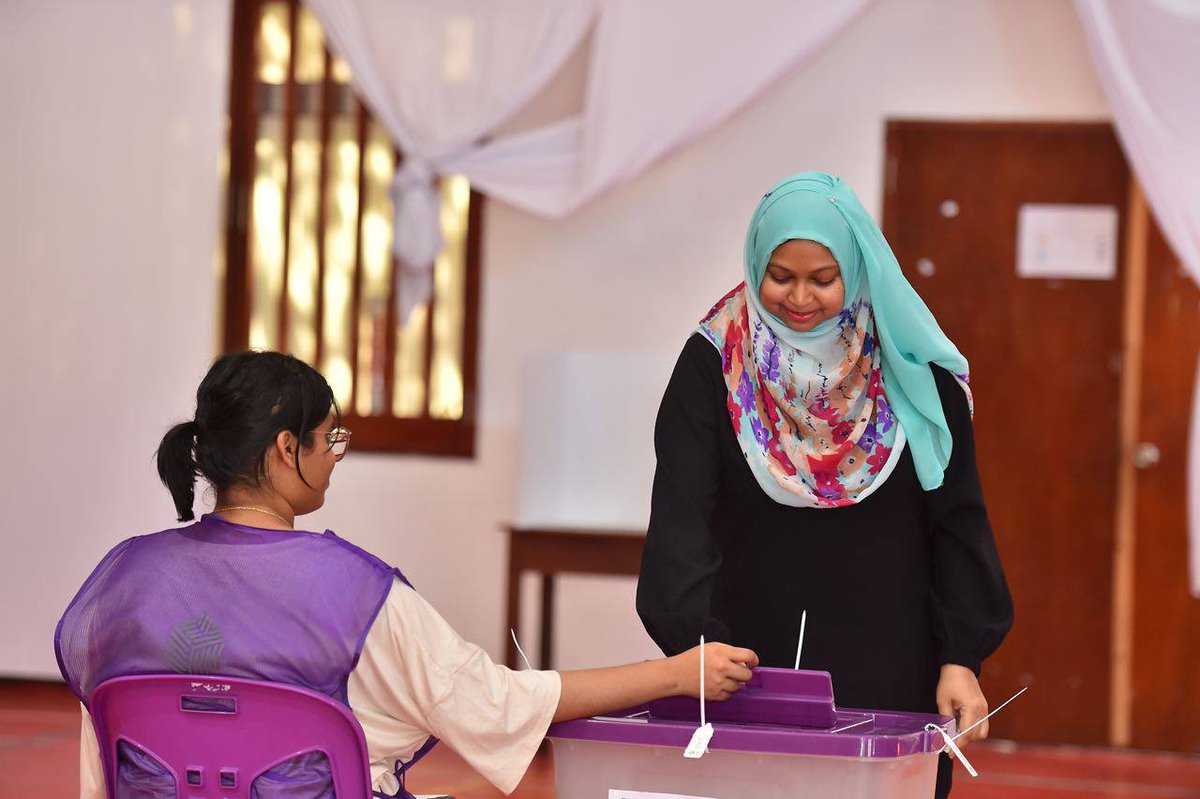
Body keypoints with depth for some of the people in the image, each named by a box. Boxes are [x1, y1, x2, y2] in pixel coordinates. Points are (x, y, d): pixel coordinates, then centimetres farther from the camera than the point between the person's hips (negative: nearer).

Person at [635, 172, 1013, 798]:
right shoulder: (712, 365, -2)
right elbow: (682, 514, -11)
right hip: (750, 668, 0)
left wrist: (961, 658, -6)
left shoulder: (910, 370, 0)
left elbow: (956, 519, 2)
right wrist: (697, 644, -24)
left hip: (887, 673, 0)